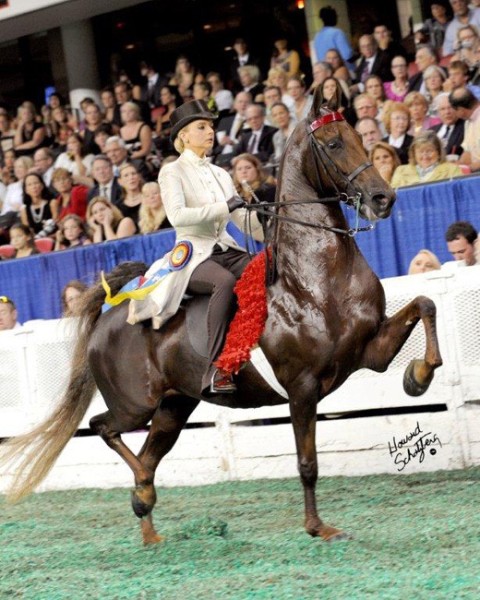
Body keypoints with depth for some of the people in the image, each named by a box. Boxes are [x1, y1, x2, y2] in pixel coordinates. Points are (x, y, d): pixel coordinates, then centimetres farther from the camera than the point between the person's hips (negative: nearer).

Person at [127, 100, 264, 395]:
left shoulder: (220, 174, 21)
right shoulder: (173, 172, 2)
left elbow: (242, 218, 17)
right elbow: (177, 215, -15)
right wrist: (224, 207, -19)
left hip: (226, 250, 6)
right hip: (193, 256, -6)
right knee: (226, 281, -39)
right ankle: (216, 369, -44)